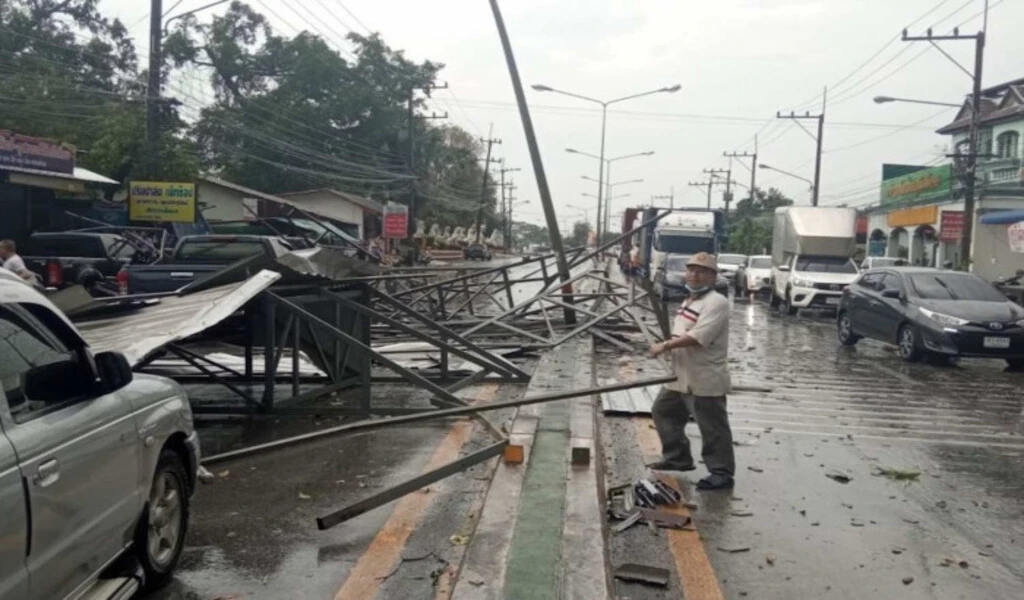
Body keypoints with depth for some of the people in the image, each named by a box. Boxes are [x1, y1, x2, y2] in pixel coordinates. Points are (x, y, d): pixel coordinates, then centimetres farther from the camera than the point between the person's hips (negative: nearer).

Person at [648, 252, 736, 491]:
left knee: (713, 429, -3)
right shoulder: (690, 300, 15)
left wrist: (665, 346, -20)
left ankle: (722, 473, 8)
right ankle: (678, 458, 33)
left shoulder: (717, 303, -17)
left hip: (705, 380, -10)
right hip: (681, 376, 11)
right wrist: (667, 346, 6)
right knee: (663, 411, 20)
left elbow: (697, 337, -27)